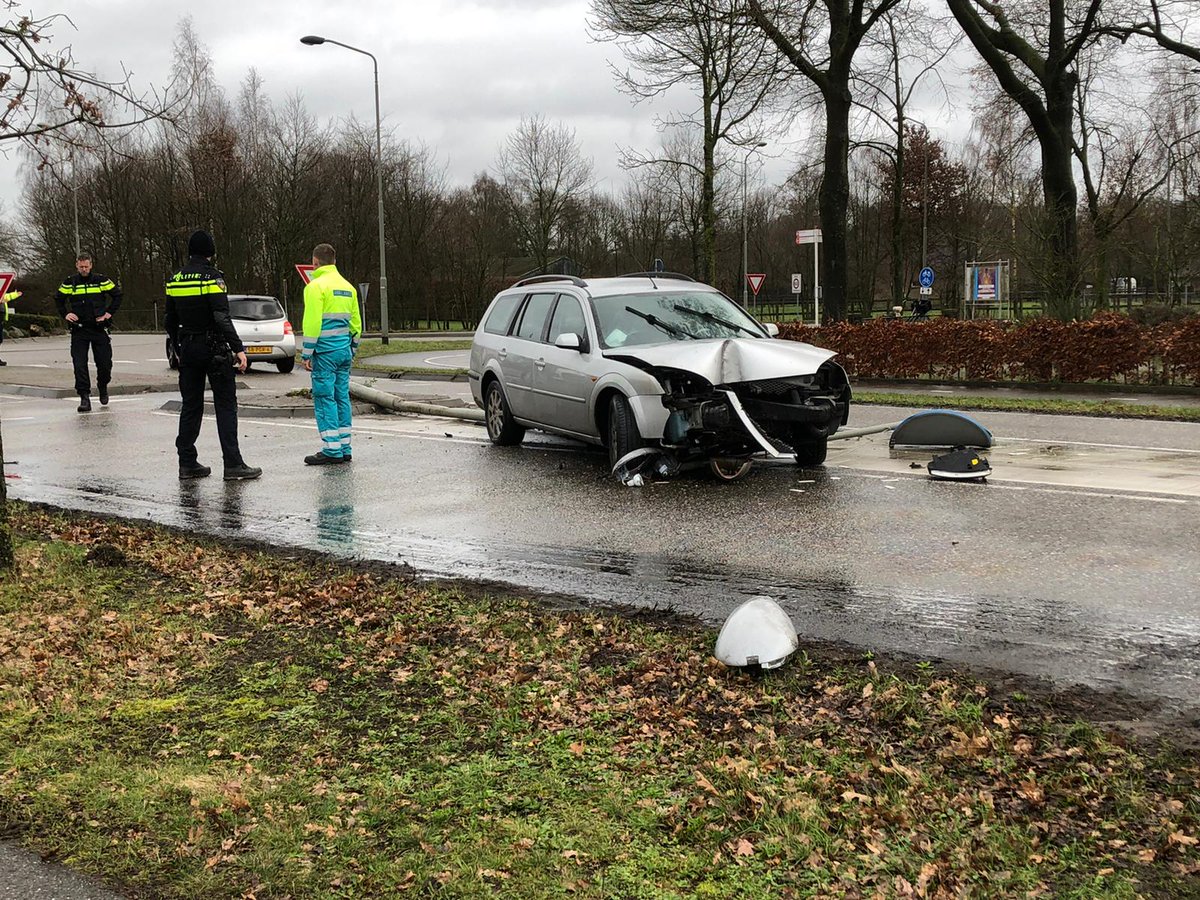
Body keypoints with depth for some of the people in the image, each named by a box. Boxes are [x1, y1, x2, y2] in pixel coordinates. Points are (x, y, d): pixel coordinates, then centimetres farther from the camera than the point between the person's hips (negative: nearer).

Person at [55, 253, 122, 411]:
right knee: (80, 365, -7)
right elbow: (58, 300, 17)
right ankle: (84, 397, -4)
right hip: (78, 329, 0)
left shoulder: (101, 280, 1)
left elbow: (117, 295, 11)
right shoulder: (69, 283, 4)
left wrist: (109, 313, 3)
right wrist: (65, 314, 3)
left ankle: (103, 388, 32)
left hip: (99, 328, 0)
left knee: (104, 363, 4)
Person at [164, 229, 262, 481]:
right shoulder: (212, 278, -13)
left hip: (188, 348, 6)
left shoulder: (175, 280, 8)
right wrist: (238, 349, -21)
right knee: (226, 404, -2)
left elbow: (170, 321, 14)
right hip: (214, 348, -6)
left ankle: (187, 463, 13)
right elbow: (222, 318, -21)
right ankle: (233, 465, -6)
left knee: (191, 405, 12)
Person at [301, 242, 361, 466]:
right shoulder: (348, 287, 14)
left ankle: (332, 450, -6)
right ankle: (345, 449, 13)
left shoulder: (316, 286, -9)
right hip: (344, 350, 7)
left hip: (325, 351, -7)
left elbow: (312, 322, -15)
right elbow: (356, 323, 17)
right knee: (342, 397, 11)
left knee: (324, 398, -4)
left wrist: (306, 353, -11)